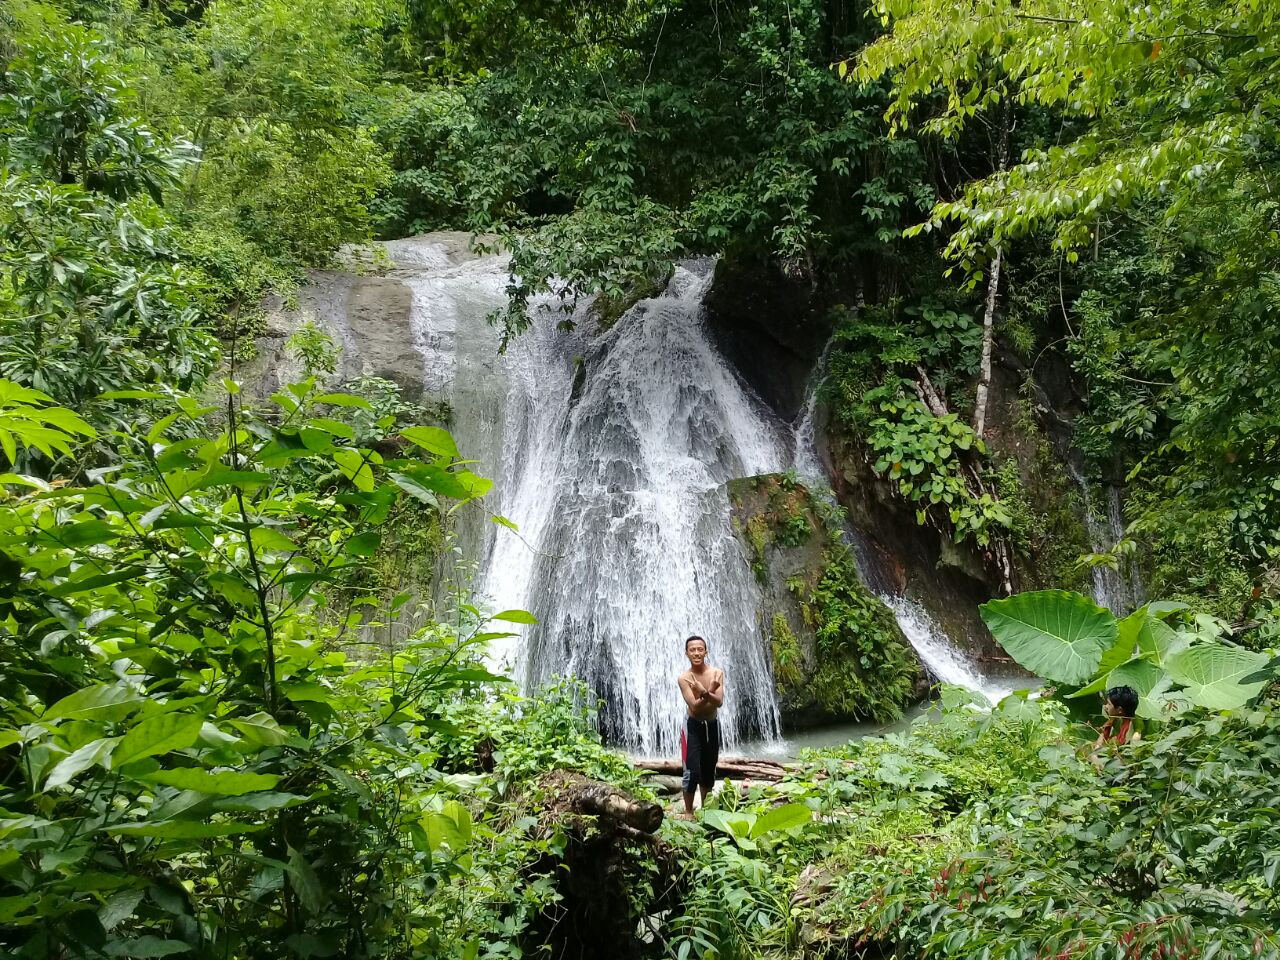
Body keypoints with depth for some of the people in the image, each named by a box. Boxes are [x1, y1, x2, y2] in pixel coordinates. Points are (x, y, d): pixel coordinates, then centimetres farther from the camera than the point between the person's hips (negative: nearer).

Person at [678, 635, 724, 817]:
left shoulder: (717, 673, -8)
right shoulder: (684, 678, -15)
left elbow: (719, 702, -18)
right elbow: (694, 707, -22)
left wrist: (705, 693, -38)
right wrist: (709, 693, -40)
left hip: (712, 725, 3)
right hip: (693, 726, -3)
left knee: (709, 770, 14)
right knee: (692, 772, -8)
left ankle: (705, 808, 28)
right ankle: (688, 811, 6)